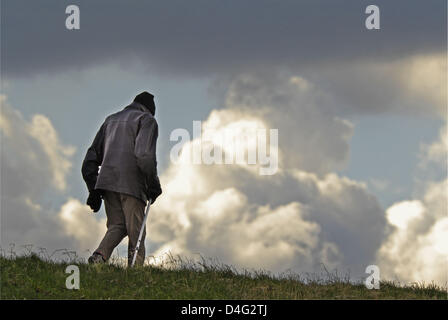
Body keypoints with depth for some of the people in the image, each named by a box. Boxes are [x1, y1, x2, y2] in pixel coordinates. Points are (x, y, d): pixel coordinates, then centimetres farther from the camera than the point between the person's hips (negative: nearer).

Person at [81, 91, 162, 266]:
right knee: (136, 231, -1)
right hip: (131, 184, -5)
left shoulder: (111, 120, 25)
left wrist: (93, 190, 22)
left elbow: (92, 155, 22)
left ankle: (99, 255, -14)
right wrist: (153, 185, -7)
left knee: (117, 225, 10)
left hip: (106, 180, 6)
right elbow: (144, 154, -14)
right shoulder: (147, 120, 4)